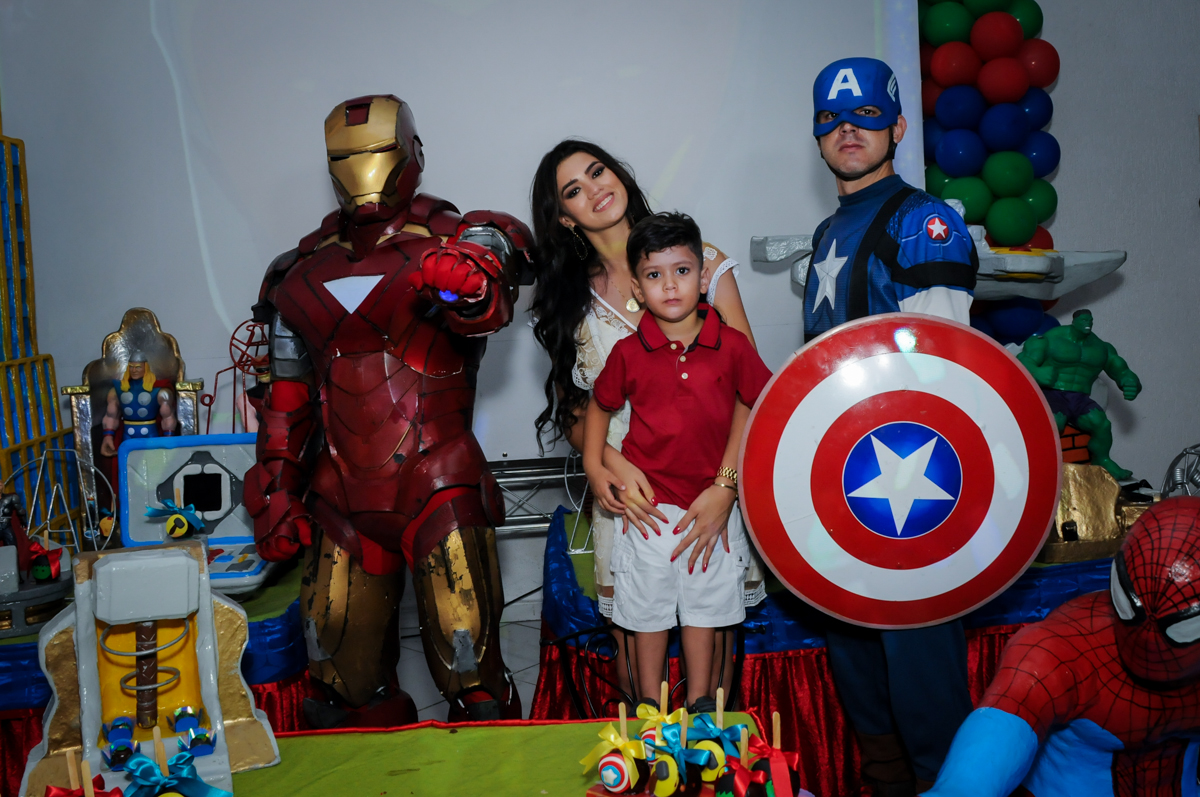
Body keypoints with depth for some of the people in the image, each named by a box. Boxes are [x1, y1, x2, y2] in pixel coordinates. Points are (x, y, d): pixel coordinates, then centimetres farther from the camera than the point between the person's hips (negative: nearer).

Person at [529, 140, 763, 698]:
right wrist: (614, 465, -14)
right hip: (628, 494, 1)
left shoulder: (704, 261, 1)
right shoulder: (569, 297, 8)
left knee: (714, 638, 4)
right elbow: (573, 414, 7)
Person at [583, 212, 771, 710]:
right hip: (650, 500, 0)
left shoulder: (732, 346, -8)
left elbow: (756, 402, 4)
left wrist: (728, 480, 0)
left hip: (713, 496, 1)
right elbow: (600, 405, 7)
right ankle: (650, 703, 30)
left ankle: (699, 701, 32)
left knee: (706, 600, 15)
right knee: (648, 605, 12)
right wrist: (594, 467, -2)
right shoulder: (628, 353, -8)